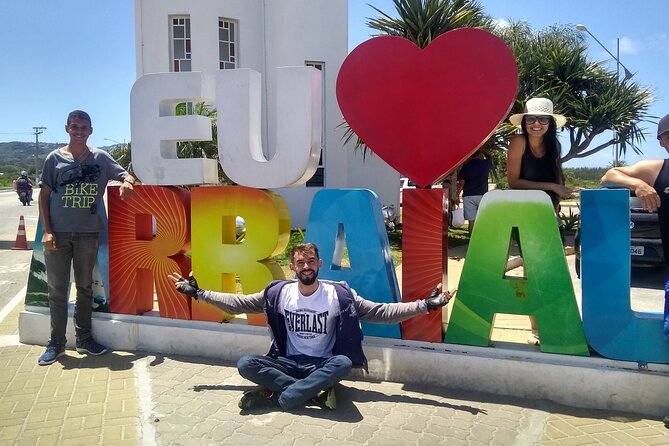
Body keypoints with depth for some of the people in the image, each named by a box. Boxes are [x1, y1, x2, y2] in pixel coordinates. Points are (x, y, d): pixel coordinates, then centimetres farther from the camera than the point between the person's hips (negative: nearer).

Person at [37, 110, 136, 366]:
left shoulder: (100, 157, 5)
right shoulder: (55, 158, 2)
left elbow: (127, 177, 5)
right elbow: (44, 196, 2)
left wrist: (127, 182, -21)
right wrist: (46, 231, -7)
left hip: (87, 233, 1)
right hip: (58, 233, -1)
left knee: (85, 287, 11)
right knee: (57, 289, 3)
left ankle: (84, 339, 22)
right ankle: (56, 344, 13)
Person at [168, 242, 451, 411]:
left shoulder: (340, 295, -8)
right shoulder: (278, 293, -2)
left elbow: (382, 312, -8)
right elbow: (237, 303, 6)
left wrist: (425, 305, -17)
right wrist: (198, 293, 3)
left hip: (322, 366, -2)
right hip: (289, 363, 2)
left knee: (344, 362, -37)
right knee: (245, 364, -24)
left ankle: (277, 397, -30)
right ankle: (315, 393, -28)